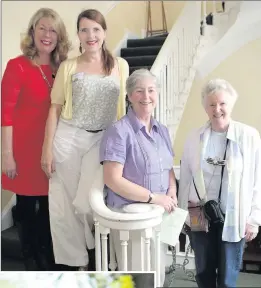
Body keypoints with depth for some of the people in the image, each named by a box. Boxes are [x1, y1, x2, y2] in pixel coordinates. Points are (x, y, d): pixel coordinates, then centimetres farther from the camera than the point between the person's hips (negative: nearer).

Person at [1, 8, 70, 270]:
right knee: (27, 205, 8)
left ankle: (47, 259, 35)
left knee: (50, 205, 15)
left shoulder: (60, 69, 7)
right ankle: (31, 261, 28)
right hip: (25, 147, -5)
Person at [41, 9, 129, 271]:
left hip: (104, 139, 0)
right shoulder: (68, 67, 3)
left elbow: (123, 105, 11)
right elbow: (55, 108, 2)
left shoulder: (120, 65, 6)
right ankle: (79, 260, 24)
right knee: (64, 203, 4)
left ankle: (99, 248, 24)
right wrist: (47, 149, -3)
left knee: (86, 201, -9)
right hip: (68, 138, 1)